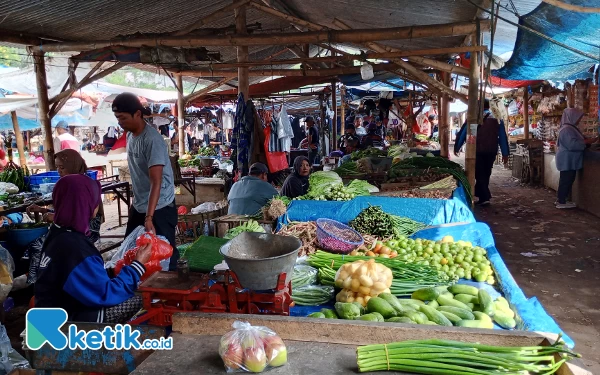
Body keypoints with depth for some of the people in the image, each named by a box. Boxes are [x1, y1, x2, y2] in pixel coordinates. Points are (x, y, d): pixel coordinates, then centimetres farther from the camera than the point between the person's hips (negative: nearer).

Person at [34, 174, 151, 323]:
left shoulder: (59, 234, 1)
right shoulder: (73, 249, -30)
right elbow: (105, 294, -25)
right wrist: (138, 265, -16)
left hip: (63, 307, 9)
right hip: (67, 321, -9)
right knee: (136, 301, -10)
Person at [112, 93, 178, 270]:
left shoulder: (152, 140, -23)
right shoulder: (129, 135, 4)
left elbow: (156, 181, -28)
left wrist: (149, 217, -34)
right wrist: (135, 201, 19)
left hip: (159, 208, -9)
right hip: (138, 206, 9)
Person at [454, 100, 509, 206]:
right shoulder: (497, 119, 9)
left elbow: (463, 132, 0)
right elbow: (503, 137, 9)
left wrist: (457, 147, 10)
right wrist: (505, 154, 11)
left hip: (477, 151, -3)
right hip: (491, 152, 4)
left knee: (479, 174, 0)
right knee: (486, 174, 13)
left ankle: (485, 197, -11)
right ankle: (482, 197, 18)